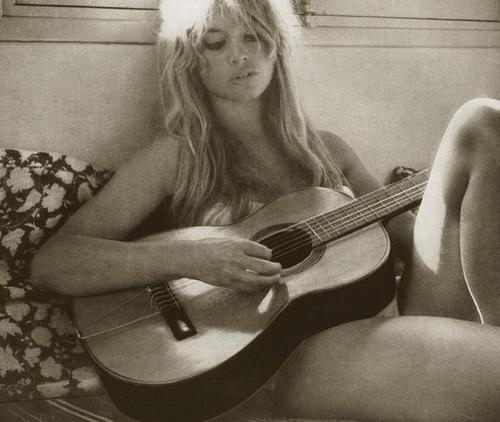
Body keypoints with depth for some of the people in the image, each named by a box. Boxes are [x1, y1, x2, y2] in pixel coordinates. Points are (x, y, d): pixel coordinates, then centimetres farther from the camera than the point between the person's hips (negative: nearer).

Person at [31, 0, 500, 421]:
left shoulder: (326, 149, 19)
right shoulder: (177, 155, 5)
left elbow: (418, 235, 20)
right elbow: (50, 264, -3)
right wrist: (186, 258, -18)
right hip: (294, 356, -7)